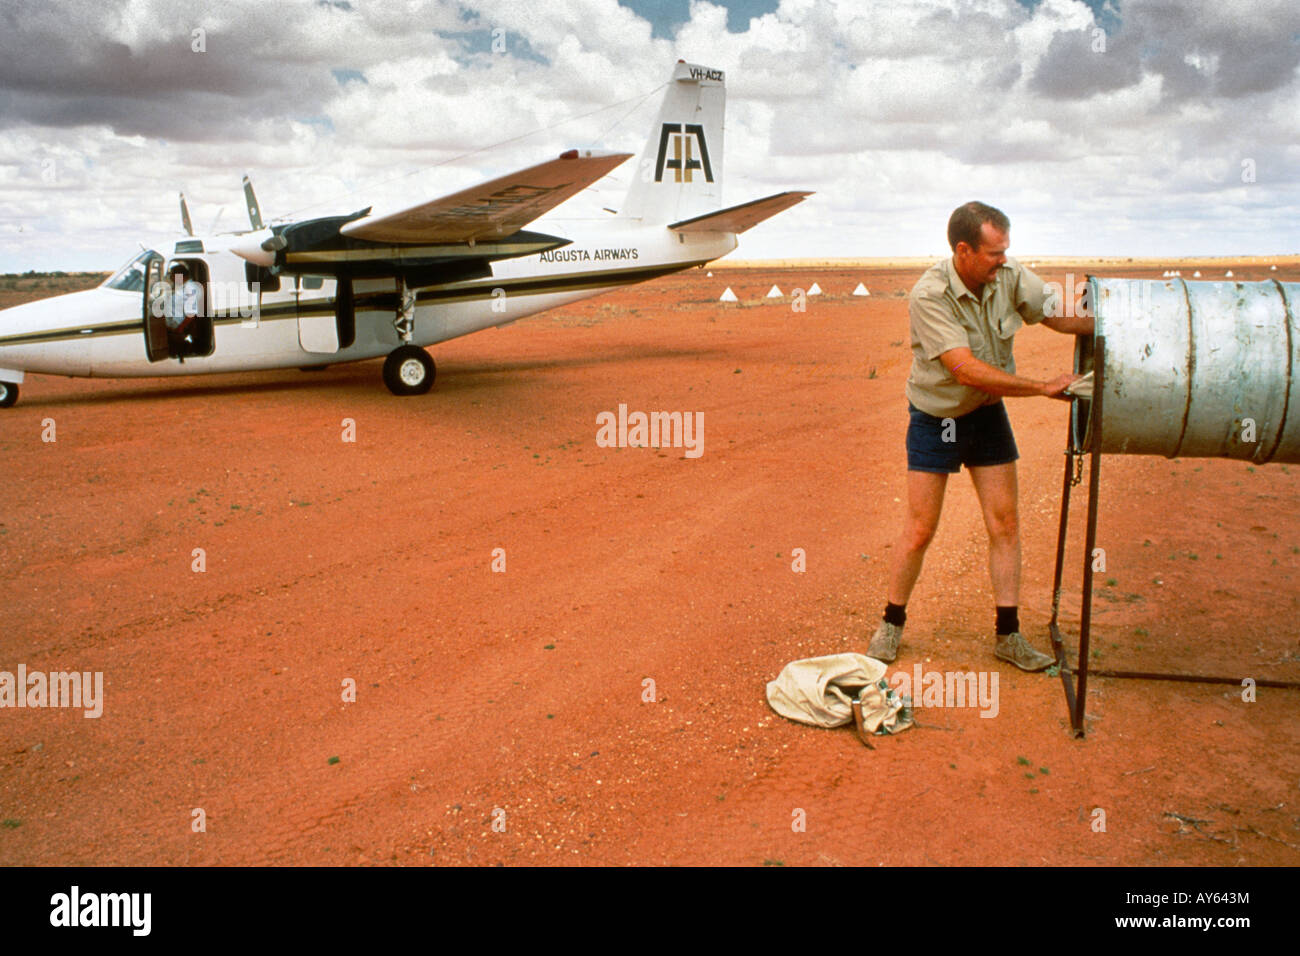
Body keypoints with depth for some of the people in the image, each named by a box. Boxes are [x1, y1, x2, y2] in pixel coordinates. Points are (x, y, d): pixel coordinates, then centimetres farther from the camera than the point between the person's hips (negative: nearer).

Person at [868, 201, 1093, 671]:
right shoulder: (928, 296, -26)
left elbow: (1060, 316, 2)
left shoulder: (1010, 278, -10)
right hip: (935, 419, -4)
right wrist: (1045, 387, -28)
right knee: (920, 530, 0)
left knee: (1004, 523, 2)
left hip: (987, 413, 5)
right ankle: (892, 624, 20)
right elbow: (967, 370, -31)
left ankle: (1008, 635, 14)